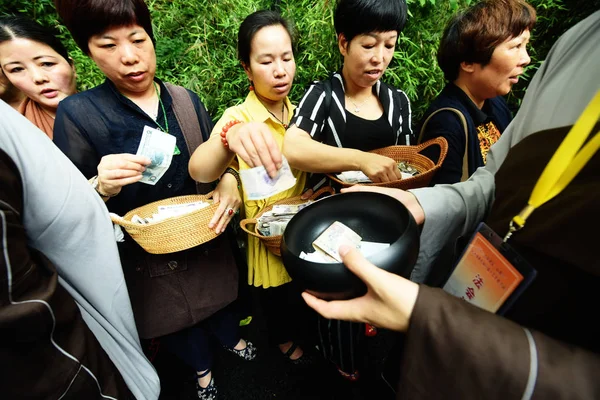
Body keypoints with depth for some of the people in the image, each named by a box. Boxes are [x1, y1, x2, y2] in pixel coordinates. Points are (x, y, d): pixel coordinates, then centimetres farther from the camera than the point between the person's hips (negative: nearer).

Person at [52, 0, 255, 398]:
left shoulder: (185, 100, -6)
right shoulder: (78, 114, -14)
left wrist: (229, 180, -18)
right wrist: (102, 188, -32)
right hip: (145, 254, -2)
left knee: (217, 292, 26)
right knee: (174, 317, 21)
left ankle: (232, 338, 59)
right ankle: (203, 368, 53)